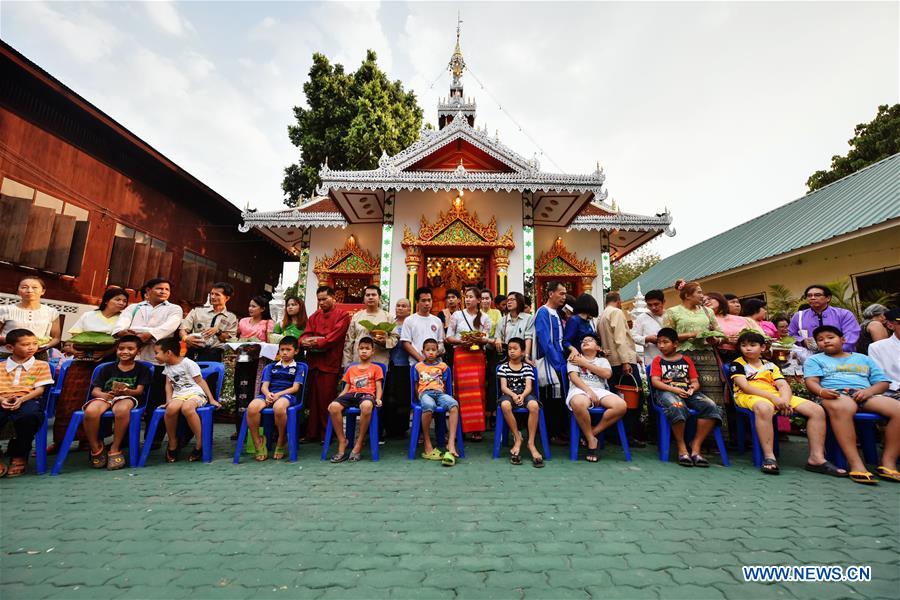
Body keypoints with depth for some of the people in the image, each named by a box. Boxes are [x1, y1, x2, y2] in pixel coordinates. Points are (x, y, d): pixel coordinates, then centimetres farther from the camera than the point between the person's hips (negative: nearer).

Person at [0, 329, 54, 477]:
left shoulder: (41, 365, 13)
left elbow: (40, 389, 3)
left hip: (27, 400, -2)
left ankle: (19, 455, -12)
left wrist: (21, 399, -13)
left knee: (29, 416, -38)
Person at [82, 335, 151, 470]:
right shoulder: (107, 368, 18)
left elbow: (139, 391, 1)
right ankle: (96, 449, -8)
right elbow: (95, 390, 10)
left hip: (128, 398, -3)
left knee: (122, 410, -39)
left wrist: (126, 391, -22)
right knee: (90, 412, -33)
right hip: (105, 397, 3)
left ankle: (115, 449, -19)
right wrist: (104, 395, -14)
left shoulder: (142, 369, 11)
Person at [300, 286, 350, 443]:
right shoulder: (314, 316, 18)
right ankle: (312, 433, 19)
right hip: (313, 362, 5)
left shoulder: (342, 315, 0)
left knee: (327, 400, -2)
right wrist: (304, 341, -12)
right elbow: (305, 335, 10)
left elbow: (335, 336, -11)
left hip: (330, 363, -5)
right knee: (313, 399, 9)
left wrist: (317, 342, -15)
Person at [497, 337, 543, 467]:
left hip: (524, 394, 1)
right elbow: (503, 386, -1)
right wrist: (514, 395, -21)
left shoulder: (528, 367, 9)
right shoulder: (503, 367, 8)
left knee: (534, 405, -35)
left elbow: (529, 386, -3)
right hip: (509, 394, 0)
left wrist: (522, 396, -25)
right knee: (505, 405, -38)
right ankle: (517, 438, -18)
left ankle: (531, 443, -23)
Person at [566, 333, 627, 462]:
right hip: (580, 389, -3)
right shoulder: (574, 359, 19)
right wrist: (589, 391, -15)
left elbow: (607, 374, 2)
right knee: (578, 404, -41)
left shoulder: (602, 360, 25)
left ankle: (593, 432, -12)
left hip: (599, 390, 3)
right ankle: (592, 440, -18)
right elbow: (574, 378, 1)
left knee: (621, 406, -28)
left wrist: (584, 363, 3)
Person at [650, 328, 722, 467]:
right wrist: (674, 389, -12)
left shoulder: (686, 360, 25)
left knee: (711, 407, -28)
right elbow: (655, 381, 3)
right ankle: (682, 448, -22)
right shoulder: (658, 360, 18)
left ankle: (695, 446, -20)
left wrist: (692, 389, -7)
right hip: (667, 392, -3)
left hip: (687, 392, 3)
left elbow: (695, 381, 17)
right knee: (677, 408, -39)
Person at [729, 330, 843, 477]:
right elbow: (745, 386, -6)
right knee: (763, 408, -42)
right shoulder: (737, 364, 8)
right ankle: (769, 457, -37)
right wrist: (773, 398, -17)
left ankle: (816, 458, -10)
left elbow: (784, 385, 10)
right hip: (750, 397, -6)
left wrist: (785, 401, -13)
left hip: (777, 397, 6)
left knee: (817, 410, -11)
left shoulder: (770, 365, 25)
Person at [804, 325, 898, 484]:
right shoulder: (815, 359, 21)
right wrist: (821, 391, -19)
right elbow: (811, 381, 5)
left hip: (866, 395, 4)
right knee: (842, 408, -41)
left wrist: (868, 391, -4)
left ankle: (888, 462, -22)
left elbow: (883, 382, 20)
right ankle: (856, 464, -42)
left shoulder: (863, 359, 30)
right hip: (835, 394, -4)